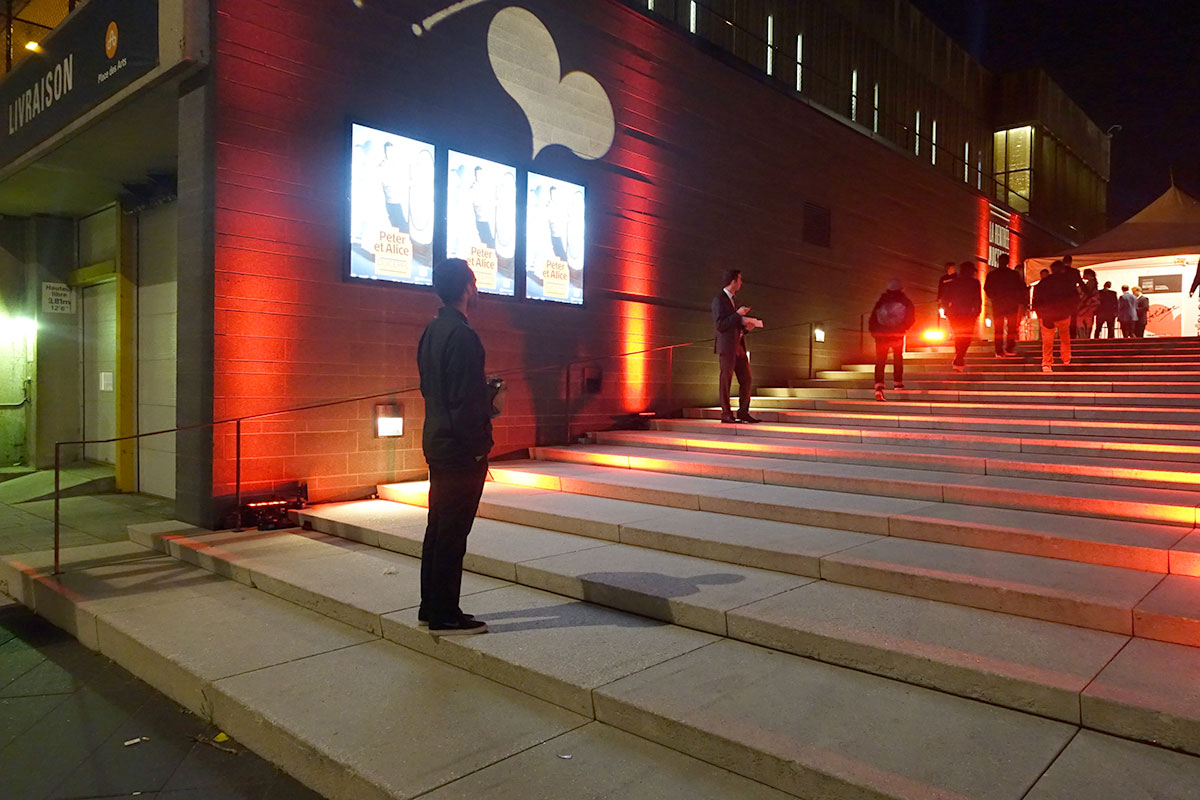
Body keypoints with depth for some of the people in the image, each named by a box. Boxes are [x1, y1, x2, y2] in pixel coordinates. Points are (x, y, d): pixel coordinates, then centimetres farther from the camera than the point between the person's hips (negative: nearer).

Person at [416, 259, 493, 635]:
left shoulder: (432, 331, 11)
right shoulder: (462, 336, -18)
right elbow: (466, 401, -21)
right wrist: (478, 447, -14)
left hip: (437, 442, 10)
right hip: (460, 448, -10)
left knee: (438, 527, 16)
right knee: (452, 533, -2)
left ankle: (431, 607, 26)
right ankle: (445, 616, 8)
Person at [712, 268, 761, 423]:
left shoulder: (734, 298, 18)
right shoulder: (719, 299, -9)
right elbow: (720, 325, -18)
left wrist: (745, 324, 6)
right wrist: (738, 314, -18)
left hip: (739, 345, 8)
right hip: (727, 346, -8)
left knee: (746, 379, 7)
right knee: (726, 380, -1)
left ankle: (743, 412, 15)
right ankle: (726, 414, 5)